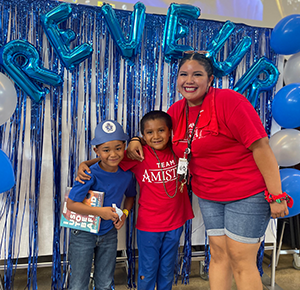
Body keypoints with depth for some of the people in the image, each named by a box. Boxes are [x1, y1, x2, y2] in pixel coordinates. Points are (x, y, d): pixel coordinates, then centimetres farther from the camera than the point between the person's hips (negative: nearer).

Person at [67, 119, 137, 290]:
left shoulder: (127, 174, -11)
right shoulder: (91, 175, -25)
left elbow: (130, 196, 8)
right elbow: (71, 204, -23)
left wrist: (125, 213, -9)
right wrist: (100, 211, -26)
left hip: (109, 234, 4)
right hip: (83, 233, -3)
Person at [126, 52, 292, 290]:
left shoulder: (229, 101, -18)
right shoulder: (178, 110, 2)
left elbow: (261, 147, -19)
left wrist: (276, 195, -18)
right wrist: (136, 142, -2)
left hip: (247, 194, -5)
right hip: (208, 195, 6)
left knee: (241, 261, 4)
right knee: (218, 254, 15)